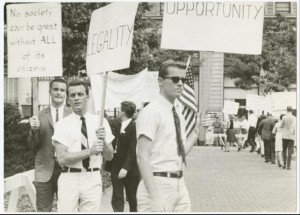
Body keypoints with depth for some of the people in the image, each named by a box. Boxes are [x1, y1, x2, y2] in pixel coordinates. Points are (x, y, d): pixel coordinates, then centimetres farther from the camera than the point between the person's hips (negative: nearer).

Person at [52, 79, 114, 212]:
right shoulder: (62, 124, -2)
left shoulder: (100, 122, 5)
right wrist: (90, 151, -19)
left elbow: (109, 157, 6)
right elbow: (61, 159, -11)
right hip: (70, 178, -2)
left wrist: (103, 141, -13)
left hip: (93, 178, 2)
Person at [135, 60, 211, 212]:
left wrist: (197, 129, 9)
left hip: (179, 185, 8)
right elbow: (142, 157, -18)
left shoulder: (178, 115, 14)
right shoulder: (151, 112, -11)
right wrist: (154, 197, -23)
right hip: (159, 185, -8)